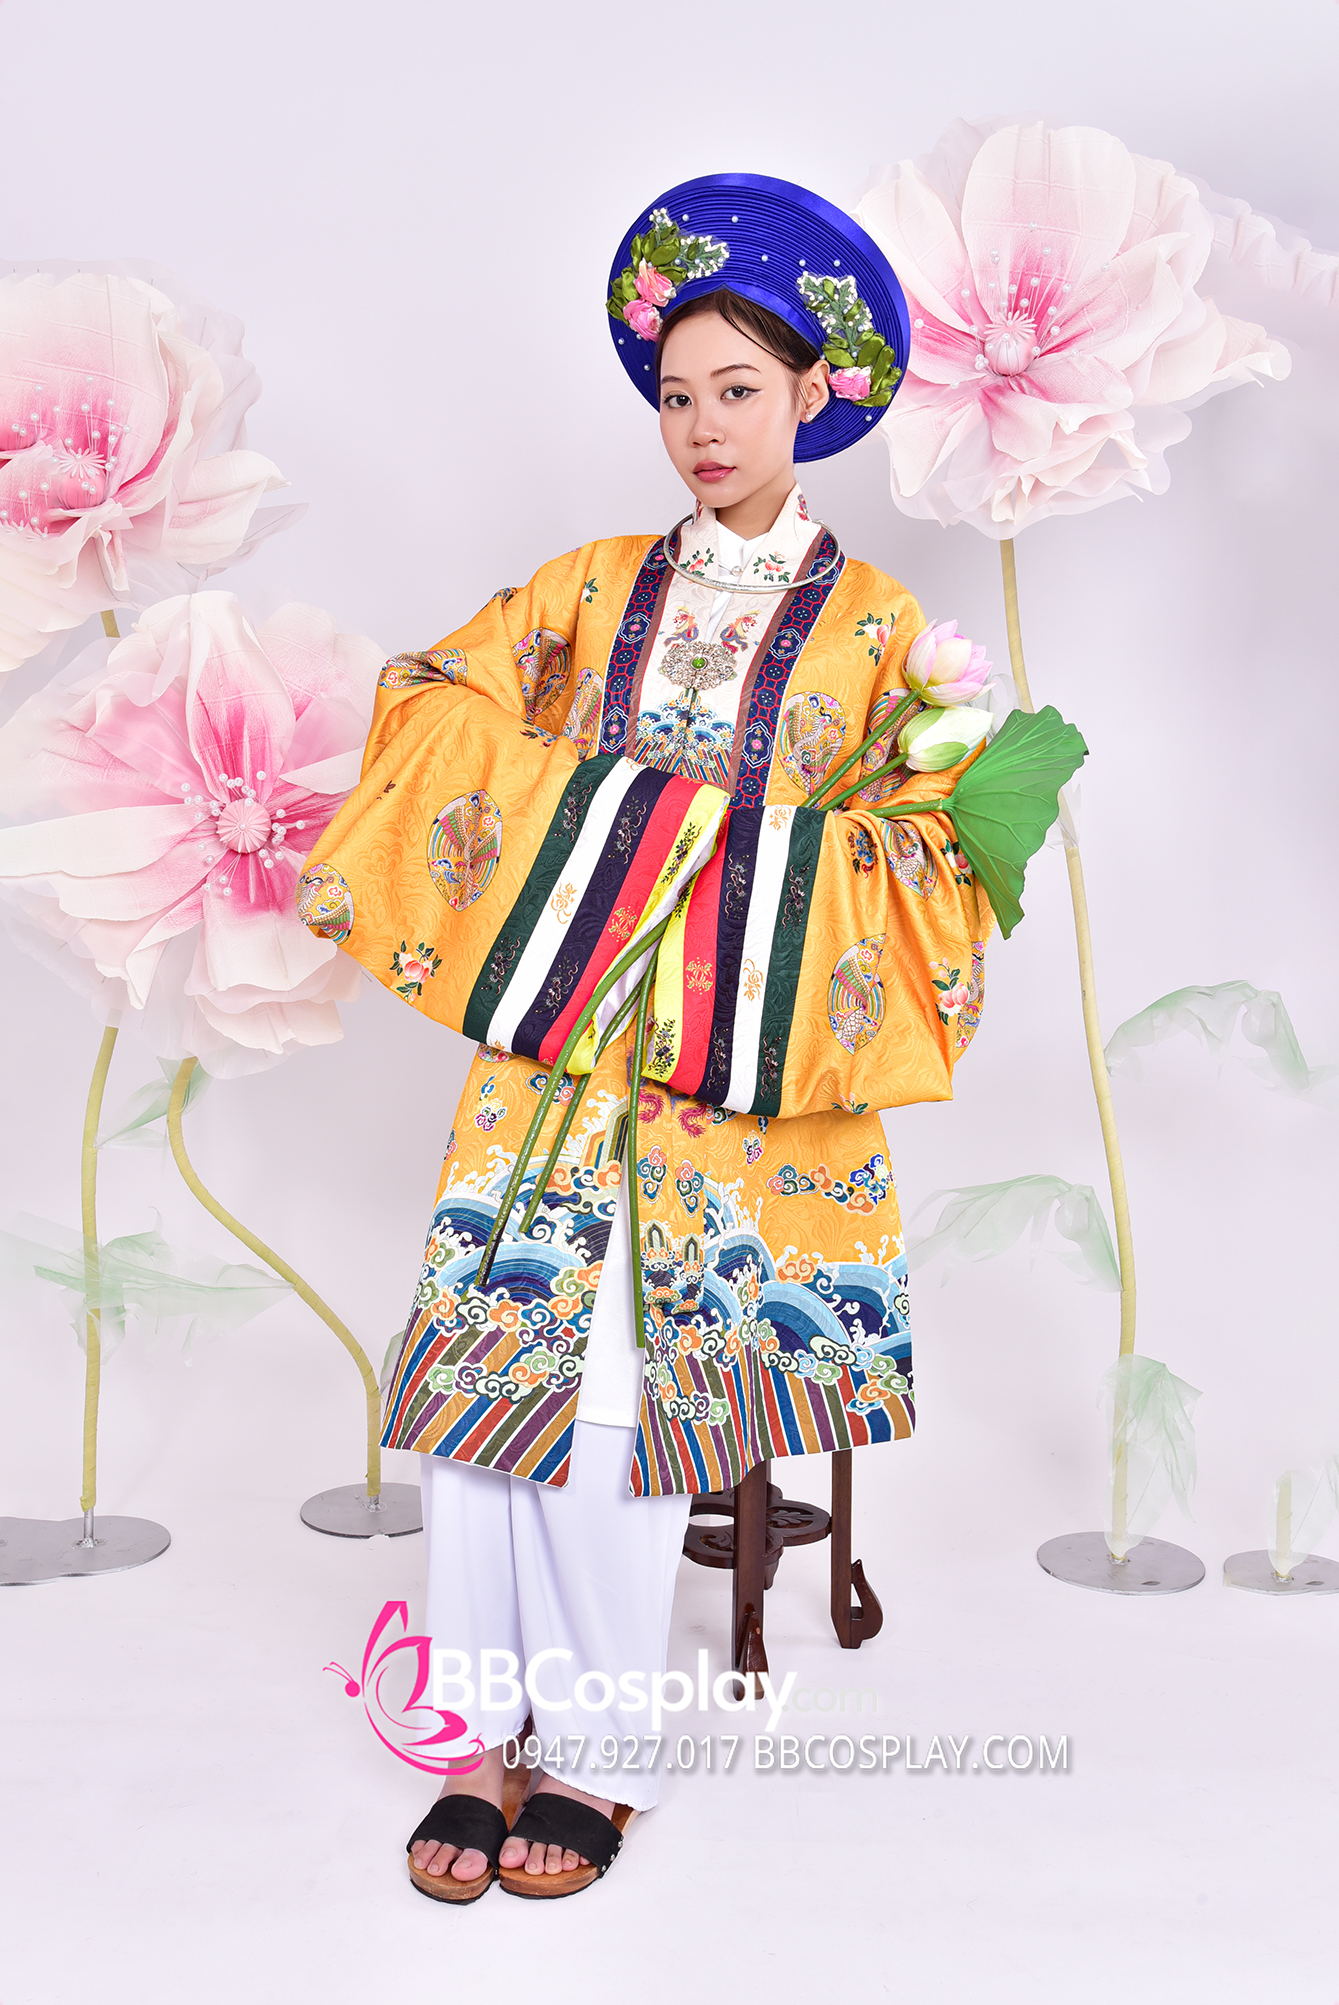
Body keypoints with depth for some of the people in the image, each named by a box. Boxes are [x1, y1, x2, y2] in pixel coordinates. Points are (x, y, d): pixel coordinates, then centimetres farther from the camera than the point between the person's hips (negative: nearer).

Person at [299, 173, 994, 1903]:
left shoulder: (876, 626, 8)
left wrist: (739, 853, -7)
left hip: (738, 1064, -2)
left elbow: (930, 850, 6)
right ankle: (485, 1726, 5)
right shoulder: (593, 586, 16)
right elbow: (439, 706, 12)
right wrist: (586, 805, -3)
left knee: (623, 1377, -12)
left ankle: (602, 1746, 5)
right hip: (556, 1029, 3)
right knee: (486, 1346, -9)